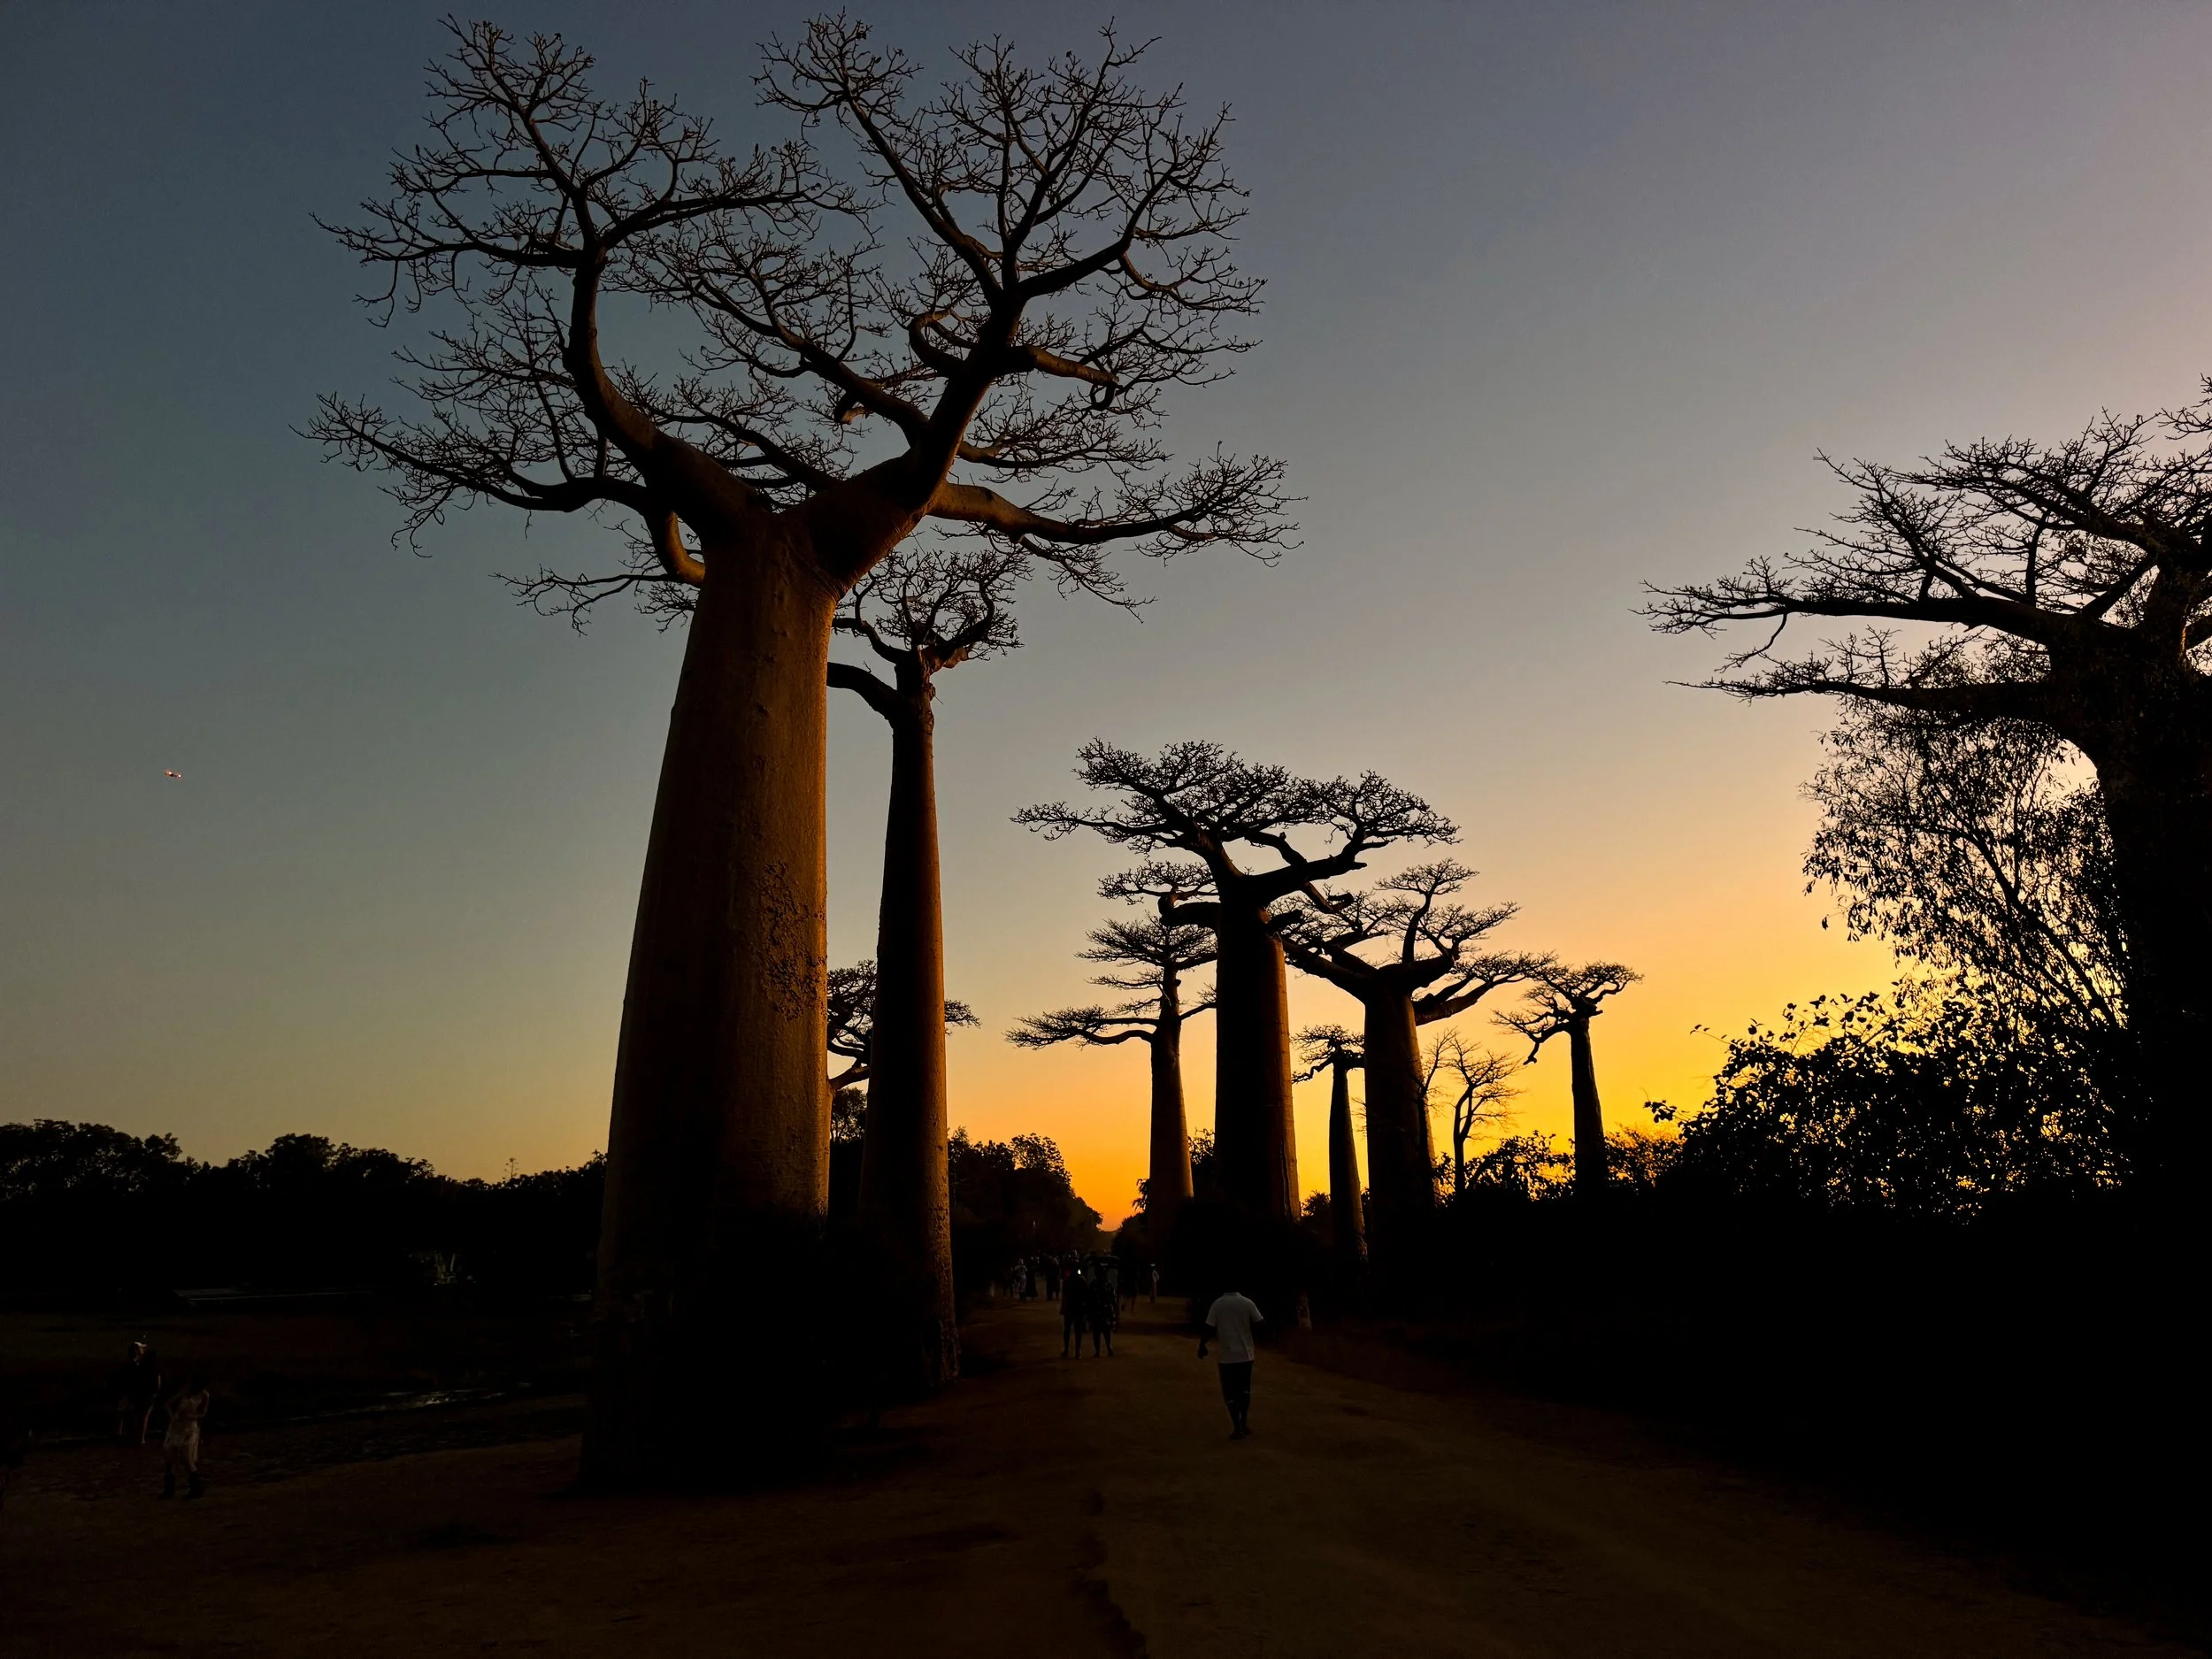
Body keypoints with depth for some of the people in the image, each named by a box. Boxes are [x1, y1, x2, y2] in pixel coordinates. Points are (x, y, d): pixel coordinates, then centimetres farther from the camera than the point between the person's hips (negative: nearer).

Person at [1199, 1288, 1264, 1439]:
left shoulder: (1217, 1304, -9)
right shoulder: (1248, 1303, -6)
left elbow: (1208, 1328, -10)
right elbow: (1261, 1323, -2)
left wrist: (1201, 1346, 5)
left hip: (1227, 1356, -2)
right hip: (1245, 1354, 2)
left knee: (1230, 1393, 7)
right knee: (1244, 1389, 20)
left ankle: (1237, 1428, 3)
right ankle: (1243, 1424, 26)